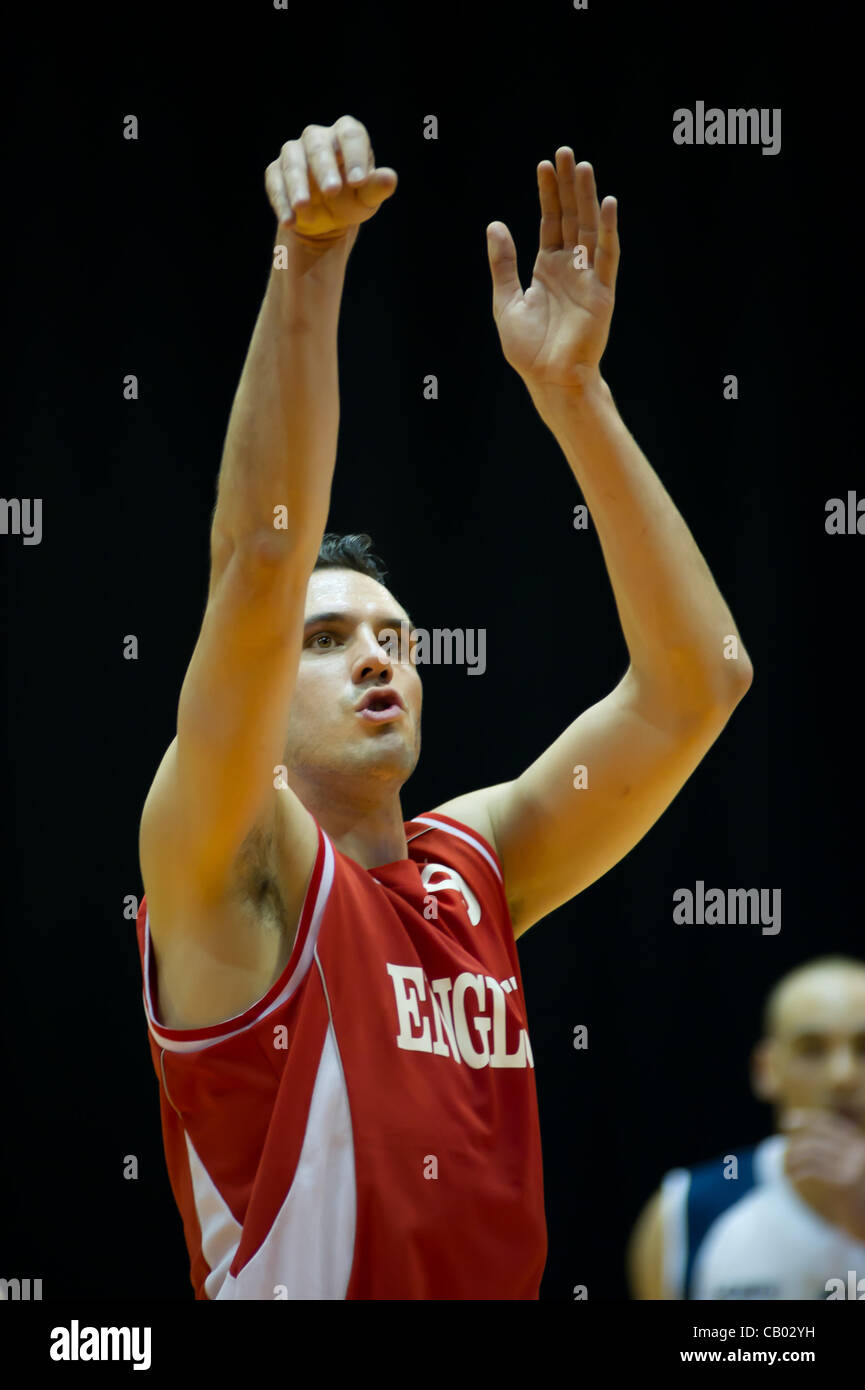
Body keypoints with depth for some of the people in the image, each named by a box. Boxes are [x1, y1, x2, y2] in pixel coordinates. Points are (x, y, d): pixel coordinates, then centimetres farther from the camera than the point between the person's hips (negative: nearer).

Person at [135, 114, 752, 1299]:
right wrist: (307, 263, -26)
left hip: (499, 1285, 6)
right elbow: (256, 570, -20)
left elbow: (696, 676, 3)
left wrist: (569, 389, -3)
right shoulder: (233, 872, -6)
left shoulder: (472, 868, 8)